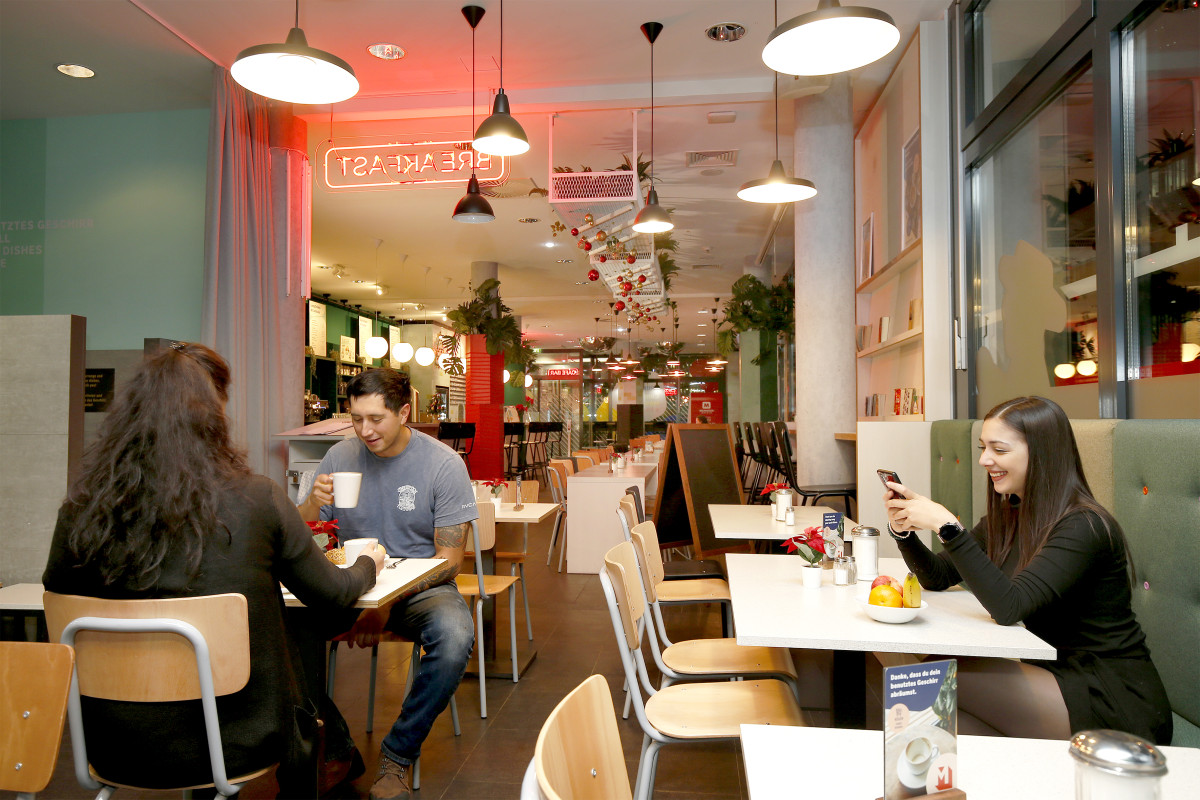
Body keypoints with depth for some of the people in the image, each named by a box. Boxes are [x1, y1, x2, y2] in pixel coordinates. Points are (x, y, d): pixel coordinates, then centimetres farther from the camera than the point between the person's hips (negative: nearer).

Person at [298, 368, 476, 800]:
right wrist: (313, 504, -19)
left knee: (454, 638, -33)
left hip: (422, 586, -2)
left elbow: (449, 560, -10)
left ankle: (397, 756, -6)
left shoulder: (443, 463, -9)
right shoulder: (340, 456, 1)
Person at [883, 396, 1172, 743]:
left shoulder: (1083, 526, -19)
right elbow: (938, 576, 10)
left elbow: (1009, 607, -30)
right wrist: (902, 529, -8)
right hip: (1059, 675, 7)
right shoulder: (1008, 517, 6)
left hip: (1116, 704, -7)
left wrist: (947, 526, -34)